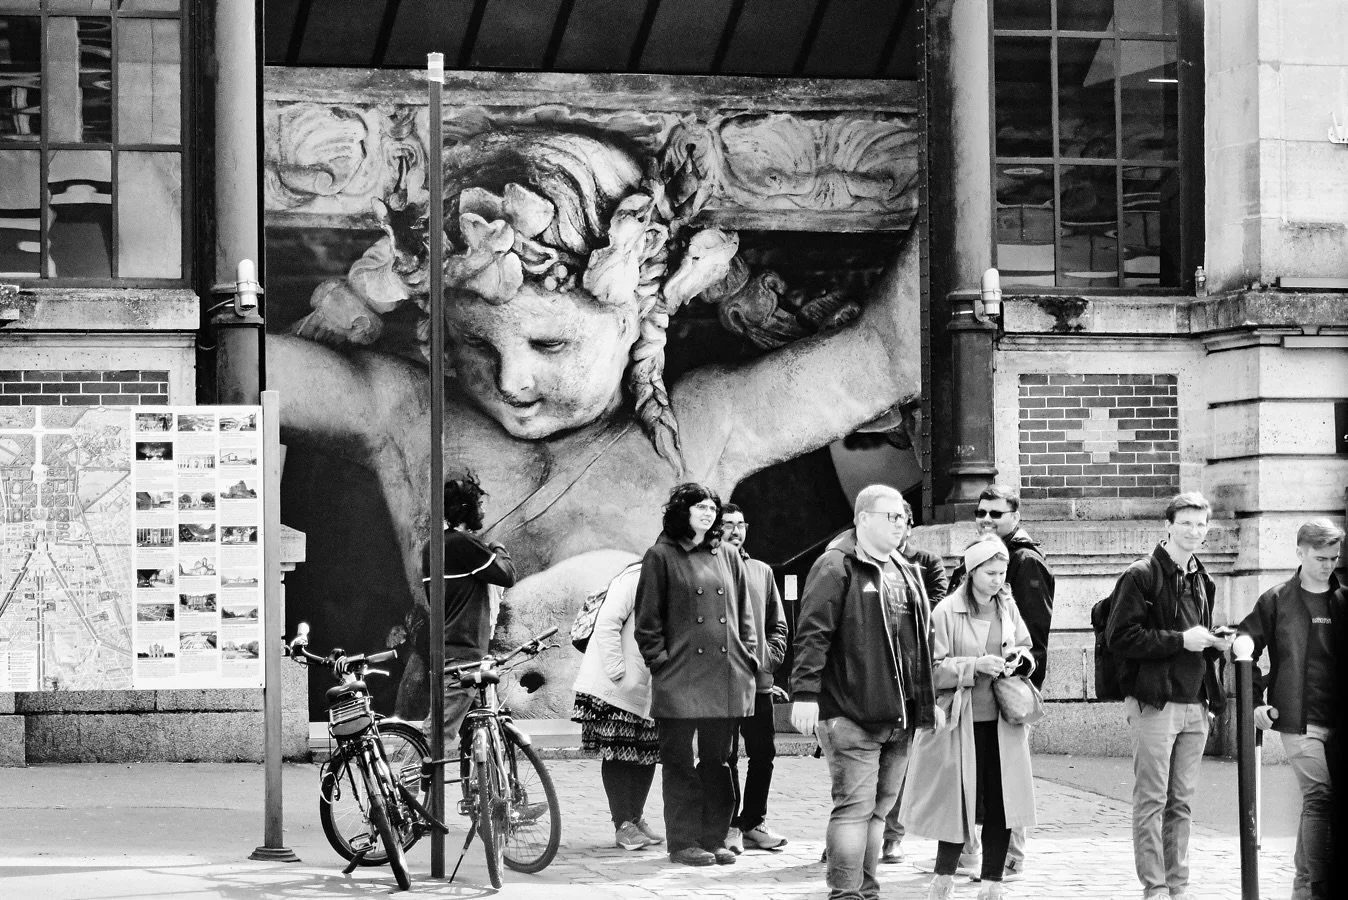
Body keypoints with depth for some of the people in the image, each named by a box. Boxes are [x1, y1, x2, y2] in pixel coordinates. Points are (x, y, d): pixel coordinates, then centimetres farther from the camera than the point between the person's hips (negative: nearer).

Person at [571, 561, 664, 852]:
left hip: (647, 691, 8)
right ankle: (623, 825, -1)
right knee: (617, 753, -3)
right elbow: (607, 625, -19)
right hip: (615, 687, -8)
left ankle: (636, 817, 18)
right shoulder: (635, 578, -13)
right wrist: (617, 673, -21)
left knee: (647, 754, 7)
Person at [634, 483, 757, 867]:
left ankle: (714, 839, 13)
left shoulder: (728, 559, 15)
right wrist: (660, 660, -8)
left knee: (717, 761, 8)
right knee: (679, 762, 0)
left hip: (726, 678, 4)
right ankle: (683, 842, 4)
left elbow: (744, 615, 17)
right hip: (680, 678, -4)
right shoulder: (661, 557, 1)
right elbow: (648, 618, -1)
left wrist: (748, 659, 8)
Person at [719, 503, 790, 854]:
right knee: (726, 756, -3)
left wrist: (770, 655, 7)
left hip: (759, 679, 5)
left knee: (763, 753, 6)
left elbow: (778, 624, 20)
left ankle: (753, 823, 17)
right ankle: (729, 827, 3)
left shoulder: (762, 571, 17)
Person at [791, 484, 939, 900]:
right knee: (854, 806, -8)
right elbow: (813, 633, -14)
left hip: (899, 715, 8)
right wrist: (805, 692, -22)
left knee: (879, 807, 12)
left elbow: (921, 641, 25)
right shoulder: (836, 567, -7)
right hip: (851, 713, -8)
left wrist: (929, 700, 22)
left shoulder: (907, 573, 19)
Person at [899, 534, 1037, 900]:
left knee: (1000, 804, 2)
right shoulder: (946, 612, -8)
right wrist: (976, 666, -19)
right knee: (960, 801, 0)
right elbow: (935, 669, -9)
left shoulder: (1008, 607, 7)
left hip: (1003, 722, 4)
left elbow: (1028, 652, 18)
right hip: (962, 721, -4)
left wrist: (1018, 660, -4)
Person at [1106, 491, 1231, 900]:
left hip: (1195, 704, 7)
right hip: (1155, 702, -7)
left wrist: (1214, 644, 7)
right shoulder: (1141, 576, -6)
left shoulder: (1202, 581, 17)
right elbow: (1120, 637, -13)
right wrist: (1180, 640, -15)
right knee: (1152, 800, -4)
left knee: (1181, 802, 9)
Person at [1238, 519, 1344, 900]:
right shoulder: (1276, 600, 2)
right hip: (1299, 718, -3)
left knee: (1317, 801, 6)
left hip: (1337, 717, 3)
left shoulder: (1343, 601, 10)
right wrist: (1255, 700, 0)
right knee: (1320, 796, -13)